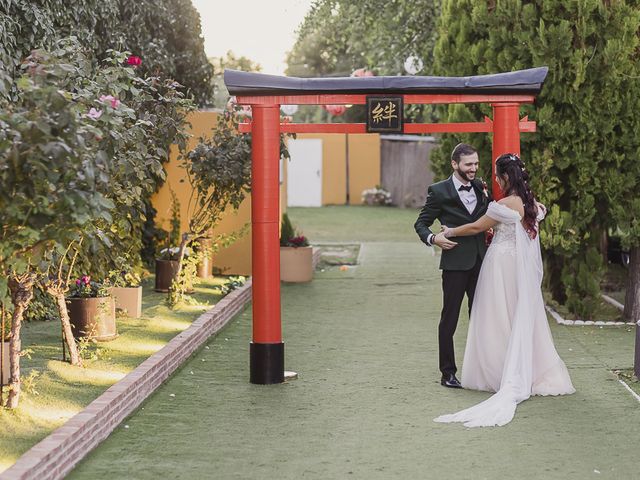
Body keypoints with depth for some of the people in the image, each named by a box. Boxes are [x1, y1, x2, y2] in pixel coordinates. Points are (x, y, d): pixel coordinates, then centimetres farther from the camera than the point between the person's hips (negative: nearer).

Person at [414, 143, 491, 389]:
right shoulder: (439, 191, -4)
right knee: (449, 319, 2)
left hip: (480, 261, 5)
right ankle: (448, 373, 9)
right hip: (455, 262, -5)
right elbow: (421, 223, 0)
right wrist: (432, 238, -20)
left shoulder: (481, 187, 10)